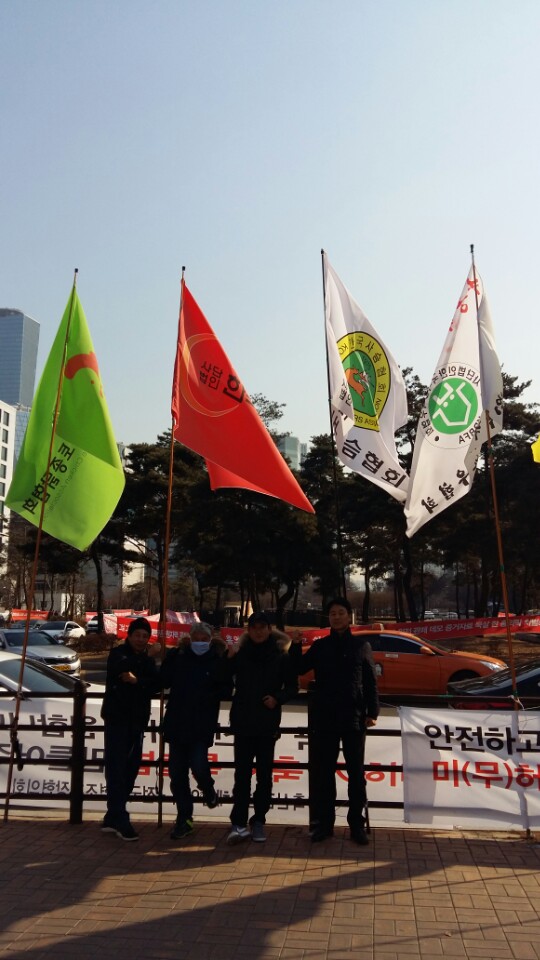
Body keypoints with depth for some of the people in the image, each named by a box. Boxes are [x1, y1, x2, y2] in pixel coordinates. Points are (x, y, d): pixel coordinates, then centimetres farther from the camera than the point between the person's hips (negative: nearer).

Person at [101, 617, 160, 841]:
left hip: (138, 720, 5)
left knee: (130, 768, 7)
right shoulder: (118, 653, -1)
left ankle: (112, 818, 17)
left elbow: (157, 684, -1)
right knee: (116, 767, -10)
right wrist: (148, 657, -23)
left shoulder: (148, 659, 13)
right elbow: (119, 668, -24)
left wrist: (137, 680, -17)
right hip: (117, 717, -5)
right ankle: (120, 820, -12)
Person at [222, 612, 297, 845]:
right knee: (242, 773, -2)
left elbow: (292, 685, 5)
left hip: (267, 723, 0)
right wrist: (227, 660, -14)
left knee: (264, 775, 7)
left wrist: (278, 698, -12)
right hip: (243, 722, 0)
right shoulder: (240, 654, 4)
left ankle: (258, 821, 18)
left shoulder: (280, 656, 1)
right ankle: (238, 823, 0)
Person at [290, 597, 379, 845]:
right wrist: (296, 646, -14)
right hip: (325, 718, 1)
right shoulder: (320, 645, 7)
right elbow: (299, 668, 1)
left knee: (356, 772, 6)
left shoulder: (361, 645, 3)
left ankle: (357, 823, 15)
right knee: (323, 771, 6)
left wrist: (372, 711, -5)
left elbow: (370, 682, 2)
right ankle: (324, 822, 16)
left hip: (354, 717, -1)